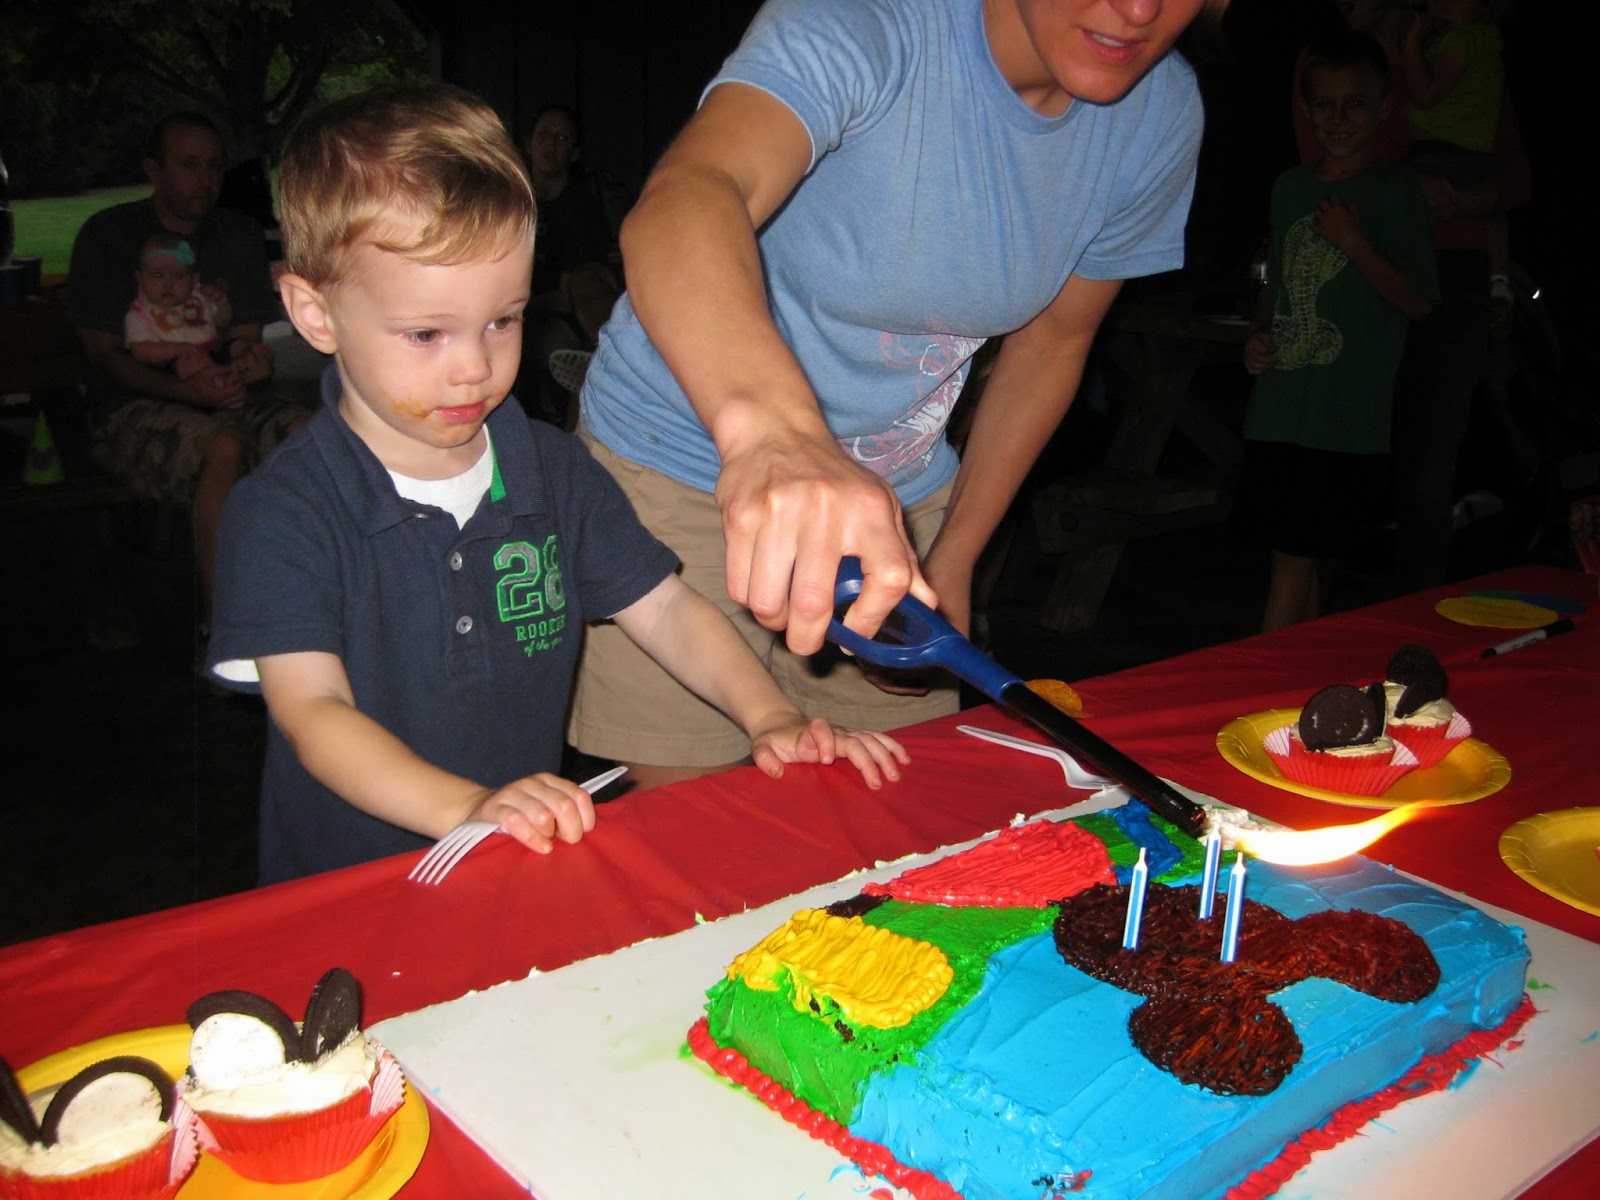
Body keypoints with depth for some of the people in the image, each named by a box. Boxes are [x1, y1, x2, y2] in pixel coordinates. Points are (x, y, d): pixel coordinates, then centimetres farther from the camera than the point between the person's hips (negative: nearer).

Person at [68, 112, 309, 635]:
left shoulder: (240, 235, 12)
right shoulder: (108, 234, 0)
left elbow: (246, 334, 10)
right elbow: (104, 354, -5)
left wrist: (250, 360, -18)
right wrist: (185, 389, -24)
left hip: (220, 397, 4)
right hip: (130, 408, -4)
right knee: (225, 448, -36)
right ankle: (216, 627, -32)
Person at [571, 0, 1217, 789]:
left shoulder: (1160, 113, -6)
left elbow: (1055, 338, 7)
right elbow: (678, 203, -44)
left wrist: (954, 557, 5)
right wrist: (770, 427, -64)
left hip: (900, 489, 5)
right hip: (685, 457, -4)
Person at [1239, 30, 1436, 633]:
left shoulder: (1395, 189, -3)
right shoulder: (1290, 186, 14)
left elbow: (1419, 301, -7)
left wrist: (1354, 243, -15)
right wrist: (1258, 335, 5)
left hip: (1348, 415, -5)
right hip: (1279, 405, 5)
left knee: (1295, 556, -5)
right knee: (1300, 560, 11)